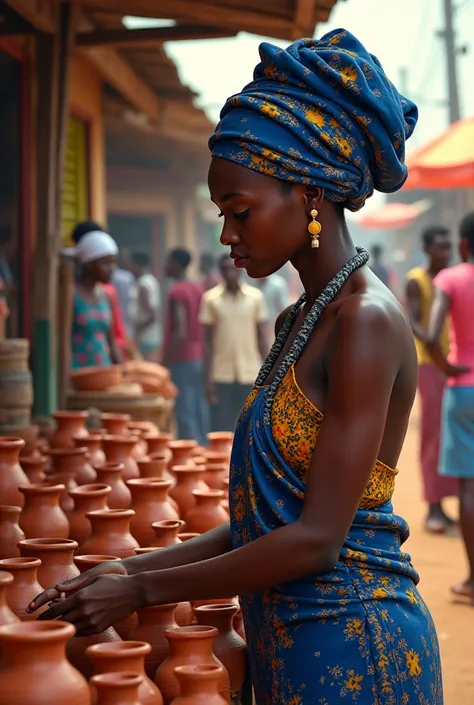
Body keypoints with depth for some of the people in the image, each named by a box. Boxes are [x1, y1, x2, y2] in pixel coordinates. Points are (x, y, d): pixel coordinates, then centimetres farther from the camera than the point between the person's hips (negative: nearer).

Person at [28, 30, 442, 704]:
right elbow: (269, 517, 11)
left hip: (351, 647, -8)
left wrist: (142, 591, -15)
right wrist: (136, 566, 3)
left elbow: (318, 538, -21)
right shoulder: (300, 321, 10)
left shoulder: (366, 322, -17)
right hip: (293, 647, 8)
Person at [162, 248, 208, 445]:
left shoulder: (176, 291, -13)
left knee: (185, 413, -6)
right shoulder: (198, 288, 11)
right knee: (200, 410, 10)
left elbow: (181, 333, -21)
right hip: (200, 357, 8)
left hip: (182, 360, -8)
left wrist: (165, 361, -16)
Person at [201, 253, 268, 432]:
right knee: (221, 429, 2)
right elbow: (208, 341, 1)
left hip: (251, 375, 1)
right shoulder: (210, 298, -1)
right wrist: (208, 377, -5)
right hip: (221, 375, -1)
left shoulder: (256, 297, 2)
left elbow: (261, 337, 6)